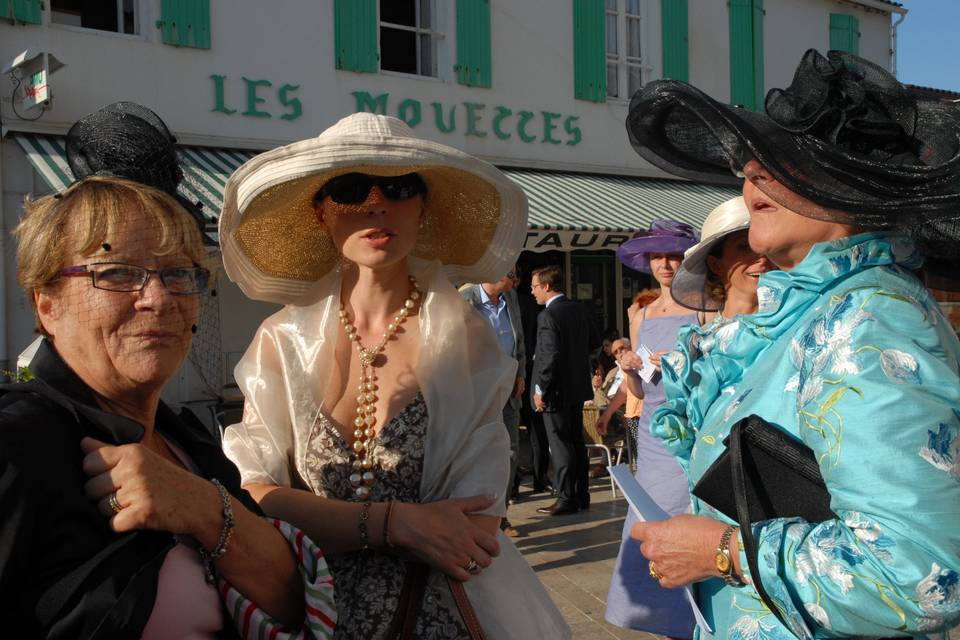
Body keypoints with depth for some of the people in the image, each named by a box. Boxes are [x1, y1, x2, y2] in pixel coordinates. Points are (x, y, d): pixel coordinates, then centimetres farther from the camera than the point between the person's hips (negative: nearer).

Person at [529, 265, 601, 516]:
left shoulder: (548, 315, -19)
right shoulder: (579, 309, 6)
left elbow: (550, 356, -23)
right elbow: (595, 340, 15)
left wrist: (540, 390, -15)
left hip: (557, 390, -8)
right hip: (578, 386, 8)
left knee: (561, 447, 0)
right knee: (577, 443, 16)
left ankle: (566, 500, 7)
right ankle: (582, 496, 24)